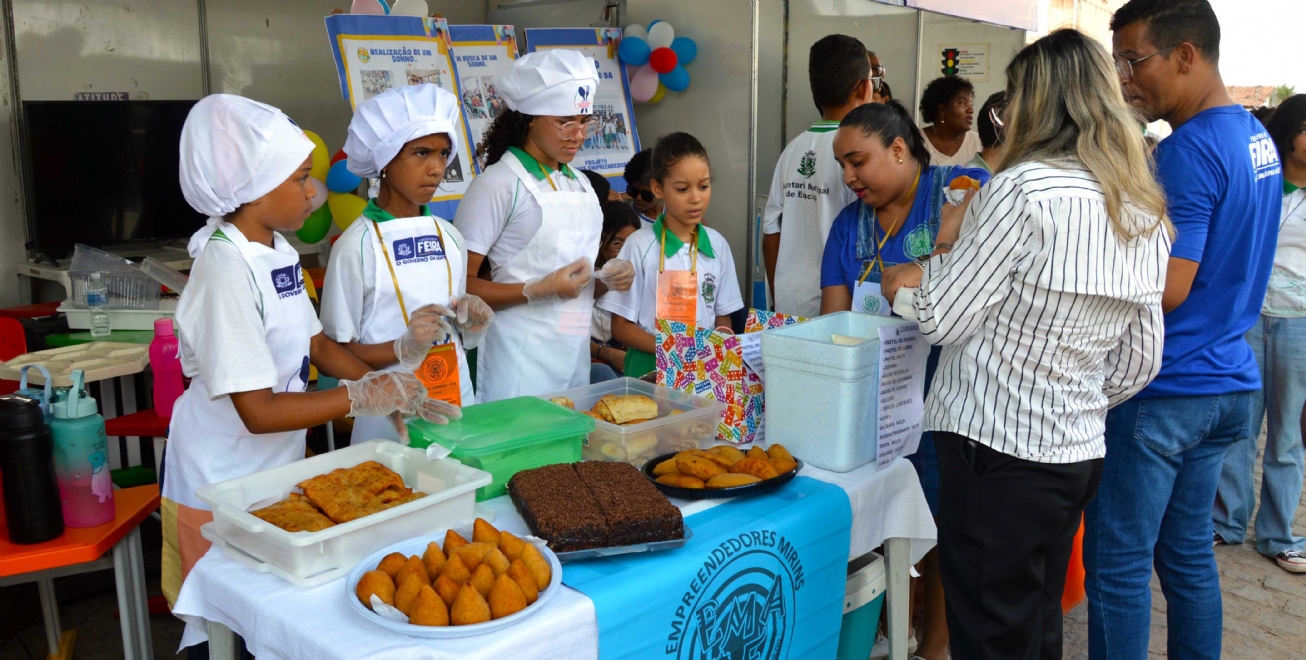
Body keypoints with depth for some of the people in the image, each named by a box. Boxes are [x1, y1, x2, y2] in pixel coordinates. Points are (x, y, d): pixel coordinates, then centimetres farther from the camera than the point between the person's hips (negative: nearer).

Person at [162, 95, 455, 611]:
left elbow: (317, 345, 12)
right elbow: (259, 411, -26)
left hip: (278, 467, 8)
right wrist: (364, 397, -21)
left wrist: (392, 392, 1)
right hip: (221, 487, -8)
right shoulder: (226, 271, -25)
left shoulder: (277, 252, 1)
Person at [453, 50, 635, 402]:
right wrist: (538, 291, -21)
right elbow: (461, 284, -14)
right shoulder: (499, 184, -10)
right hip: (520, 359, -6)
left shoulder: (581, 184, 13)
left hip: (576, 354, 7)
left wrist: (607, 279, 2)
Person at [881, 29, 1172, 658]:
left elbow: (941, 318, -13)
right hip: (1080, 454, 8)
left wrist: (919, 273, 7)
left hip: (998, 450, -8)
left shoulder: (1023, 188, -16)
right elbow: (1140, 362, 13)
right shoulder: (1146, 217, 9)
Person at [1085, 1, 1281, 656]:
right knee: (1188, 552, 19)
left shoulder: (1188, 152, -20)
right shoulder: (1256, 138, 11)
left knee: (1117, 565, 1)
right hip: (1227, 383, 10)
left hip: (1161, 391, -10)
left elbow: (1165, 292, -22)